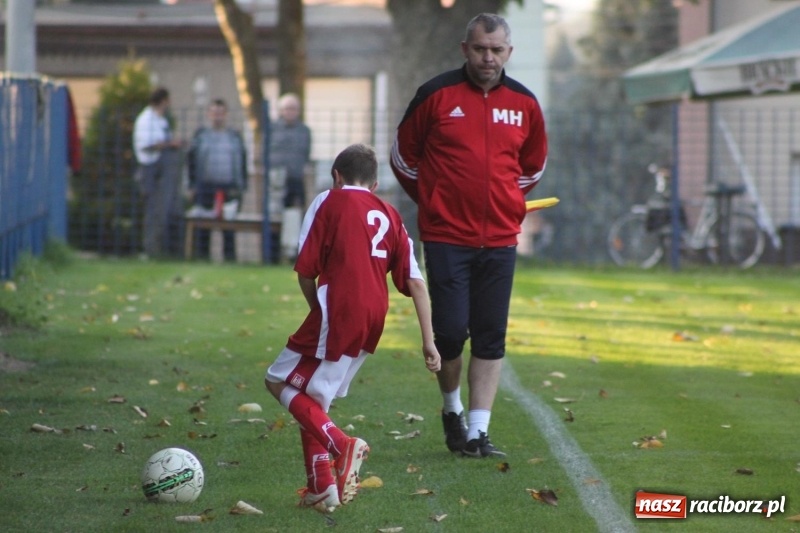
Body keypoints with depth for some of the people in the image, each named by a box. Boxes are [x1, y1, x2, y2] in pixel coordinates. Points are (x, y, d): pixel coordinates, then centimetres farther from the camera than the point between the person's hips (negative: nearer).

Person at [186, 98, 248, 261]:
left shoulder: (235, 136, 11)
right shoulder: (201, 134, 7)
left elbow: (243, 161, 12)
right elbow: (191, 159, 6)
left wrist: (242, 186, 4)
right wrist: (193, 185, -1)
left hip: (230, 187, 1)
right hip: (206, 186, -1)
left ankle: (229, 256, 6)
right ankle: (202, 256, 8)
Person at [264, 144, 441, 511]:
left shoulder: (329, 201, 4)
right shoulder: (389, 216, 18)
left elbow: (305, 271, -2)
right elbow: (415, 283, 11)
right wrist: (428, 342, 10)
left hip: (337, 311, -6)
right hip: (374, 318, 6)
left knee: (280, 382, 3)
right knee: (311, 394, 19)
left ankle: (341, 445, -15)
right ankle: (321, 486, 13)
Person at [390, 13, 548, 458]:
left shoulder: (524, 103, 6)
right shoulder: (437, 95, -4)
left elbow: (534, 165, 22)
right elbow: (403, 156, 8)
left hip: (500, 239, 3)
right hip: (446, 237, -3)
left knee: (491, 338, 1)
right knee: (450, 330, -7)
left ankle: (479, 431, 5)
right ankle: (452, 409, 19)